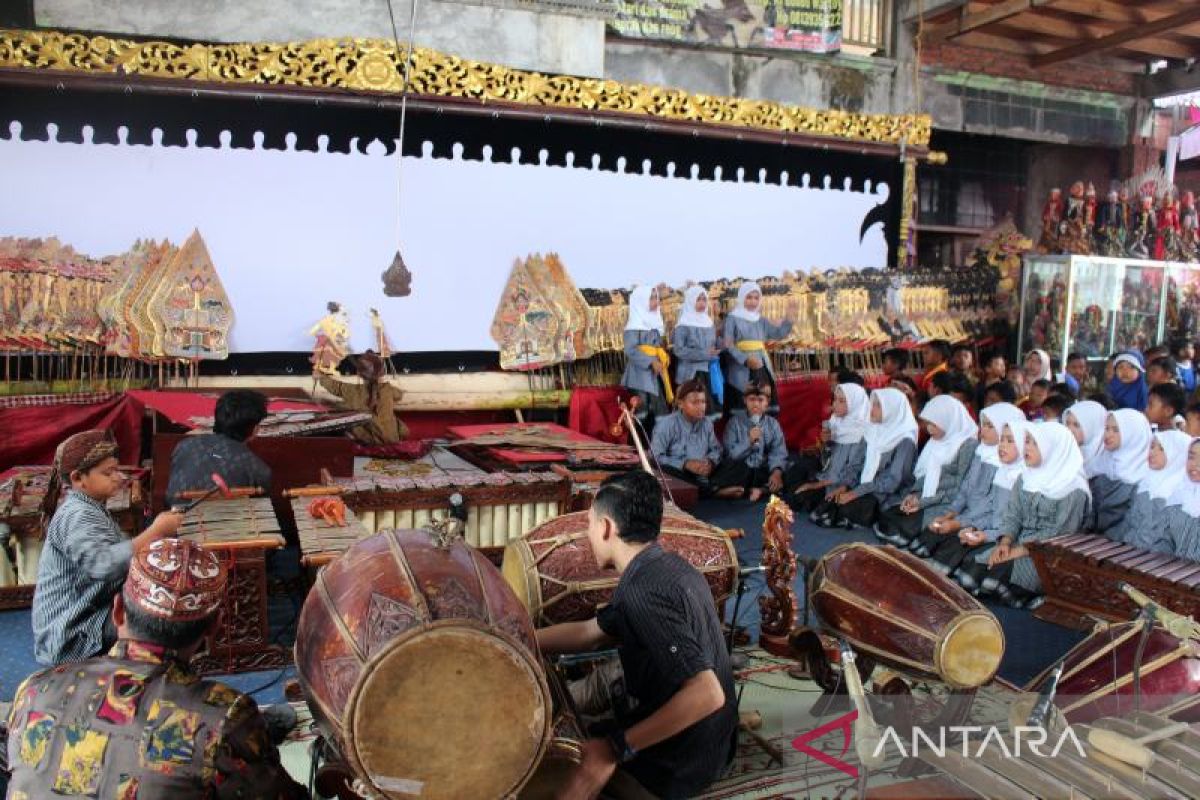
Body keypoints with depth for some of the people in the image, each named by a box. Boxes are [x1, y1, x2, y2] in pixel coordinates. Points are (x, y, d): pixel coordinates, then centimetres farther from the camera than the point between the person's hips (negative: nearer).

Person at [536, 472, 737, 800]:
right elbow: (588, 633, 8)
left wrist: (617, 747, -28)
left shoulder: (644, 590, -29)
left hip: (680, 760, -9)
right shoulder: (665, 566, 0)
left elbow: (707, 695, -36)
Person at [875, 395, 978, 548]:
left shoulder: (968, 445, -10)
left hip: (947, 506, -8)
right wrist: (913, 494, -2)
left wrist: (923, 502, -15)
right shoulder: (937, 440, 15)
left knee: (907, 526, -26)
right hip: (925, 502, 8)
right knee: (885, 517, -13)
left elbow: (960, 490, -14)